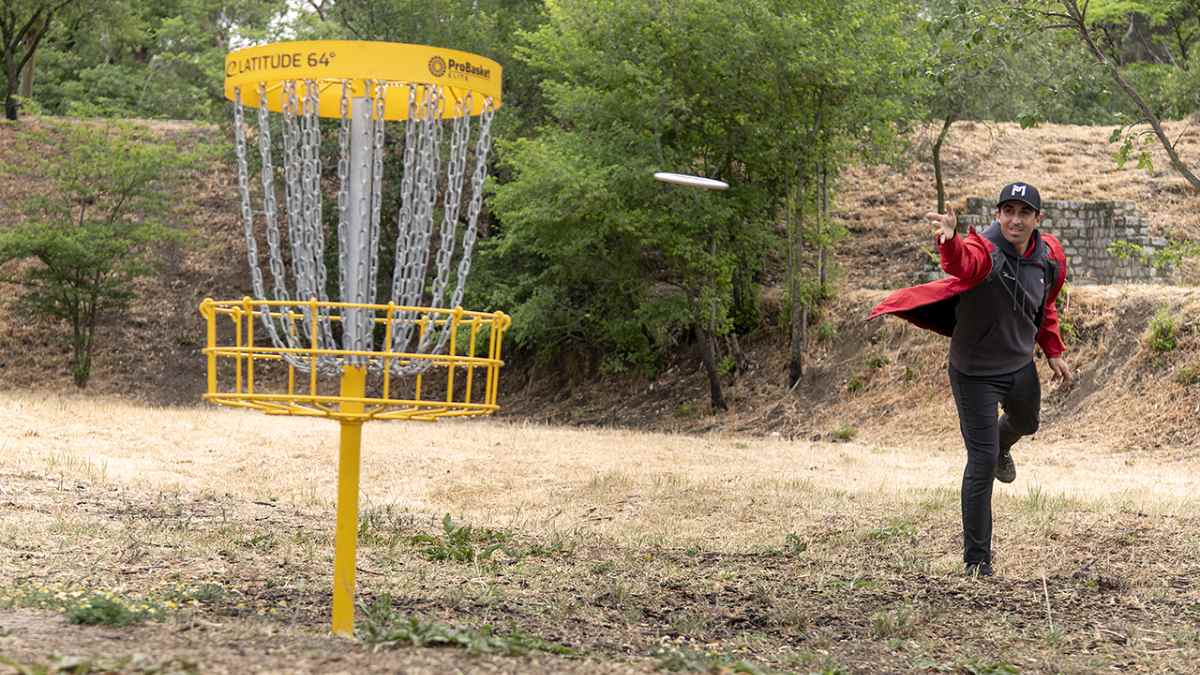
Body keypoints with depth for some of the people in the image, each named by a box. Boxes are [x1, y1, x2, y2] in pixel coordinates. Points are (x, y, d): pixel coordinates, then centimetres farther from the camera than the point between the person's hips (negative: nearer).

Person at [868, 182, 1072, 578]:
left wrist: (1054, 352, 14)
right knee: (982, 464, -6)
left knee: (1026, 423, 33)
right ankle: (977, 559, 6)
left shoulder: (1050, 257, -8)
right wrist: (949, 241, -77)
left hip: (1020, 364, 6)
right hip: (974, 373, -6)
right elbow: (961, 263, -56)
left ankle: (1002, 448, 71)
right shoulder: (983, 250, -29)